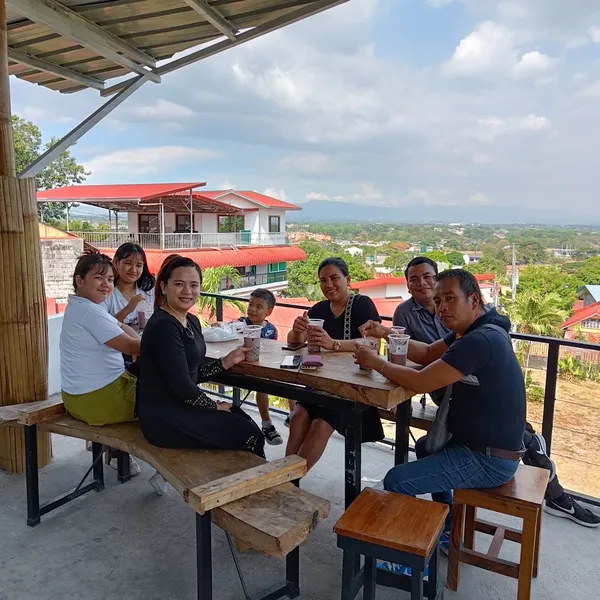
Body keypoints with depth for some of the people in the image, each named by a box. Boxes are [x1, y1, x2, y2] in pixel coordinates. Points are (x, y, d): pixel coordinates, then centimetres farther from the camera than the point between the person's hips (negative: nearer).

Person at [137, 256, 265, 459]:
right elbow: (182, 387, -23)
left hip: (183, 406, 8)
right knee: (249, 434, -8)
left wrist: (229, 360, -1)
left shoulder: (192, 321, 8)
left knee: (246, 422, -4)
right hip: (163, 418, -8)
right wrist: (216, 406, -9)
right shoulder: (163, 326, -20)